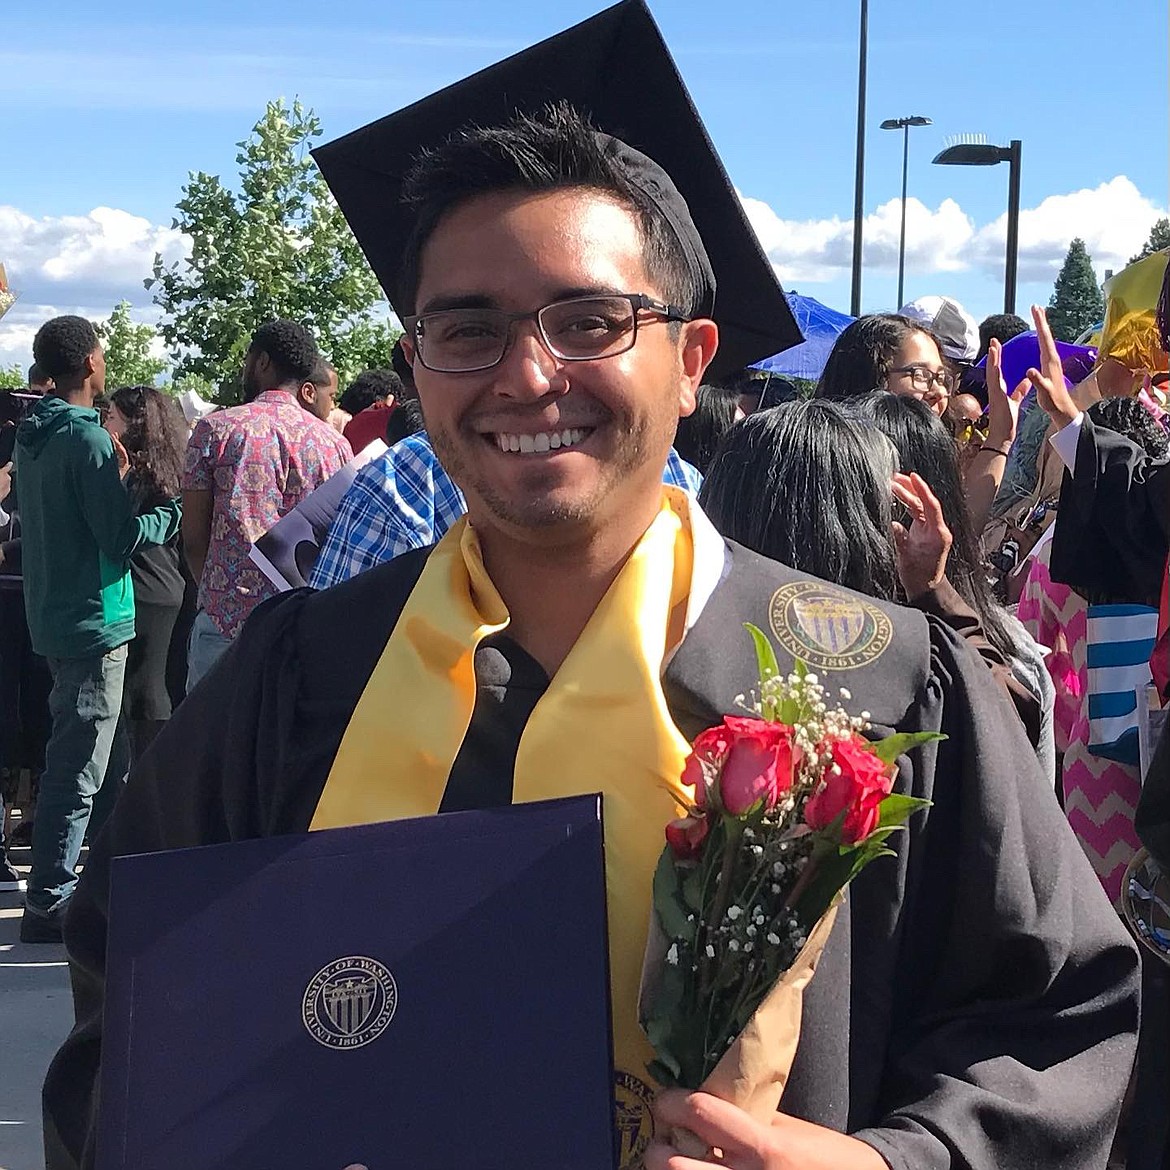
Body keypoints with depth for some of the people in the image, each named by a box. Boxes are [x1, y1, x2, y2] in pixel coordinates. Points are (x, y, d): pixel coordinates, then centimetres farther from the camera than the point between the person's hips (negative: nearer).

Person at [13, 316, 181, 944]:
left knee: (108, 754, 19)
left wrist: (113, 478, 14)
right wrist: (175, 510, -4)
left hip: (53, 616, 9)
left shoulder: (31, 437, 10)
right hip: (94, 621, -9)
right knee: (77, 769, -3)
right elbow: (124, 538, -19)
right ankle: (48, 904, 3)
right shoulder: (87, 439, -17)